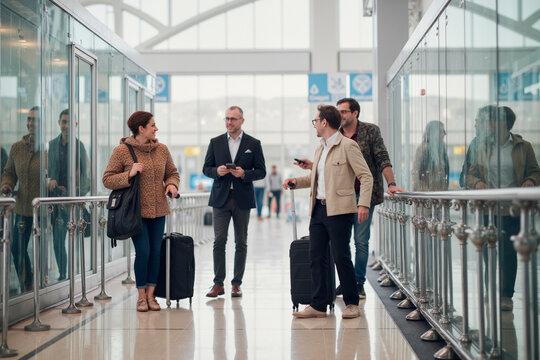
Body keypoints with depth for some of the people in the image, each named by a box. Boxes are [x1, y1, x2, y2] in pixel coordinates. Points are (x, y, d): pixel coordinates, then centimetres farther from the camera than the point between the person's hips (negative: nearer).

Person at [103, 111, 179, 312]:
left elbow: (172, 173, 19)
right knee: (143, 252, -7)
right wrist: (129, 174, -19)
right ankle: (141, 296, 9)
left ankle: (150, 295, 15)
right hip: (136, 211, -4)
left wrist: (172, 184, -3)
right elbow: (107, 180, -4)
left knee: (156, 251, 5)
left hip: (158, 210, 5)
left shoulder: (162, 150, 7)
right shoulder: (122, 151, -6)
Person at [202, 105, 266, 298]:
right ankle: (218, 283, 1)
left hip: (242, 199, 0)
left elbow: (261, 171, 4)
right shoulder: (215, 143, 9)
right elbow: (206, 168, 11)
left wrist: (244, 174, -14)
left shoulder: (253, 144, 5)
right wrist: (217, 171, -11)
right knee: (219, 241, -4)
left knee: (241, 243, 3)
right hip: (220, 198, 1)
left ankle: (237, 283, 11)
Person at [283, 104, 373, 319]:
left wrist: (364, 204, -21)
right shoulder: (320, 150, 19)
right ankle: (318, 305, 11)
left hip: (339, 211, -8)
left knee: (341, 257, -3)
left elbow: (366, 176, -10)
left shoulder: (348, 146, -6)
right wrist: (296, 181, 13)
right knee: (316, 257, 6)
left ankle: (352, 304, 11)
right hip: (319, 210, 8)